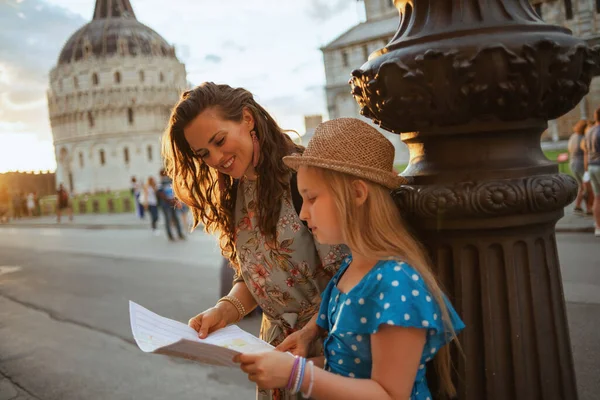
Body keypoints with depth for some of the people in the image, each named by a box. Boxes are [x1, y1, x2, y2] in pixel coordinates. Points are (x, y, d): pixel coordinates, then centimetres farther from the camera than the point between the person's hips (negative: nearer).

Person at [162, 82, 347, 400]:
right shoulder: (234, 195, 5)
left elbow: (347, 273, -17)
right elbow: (252, 274, 8)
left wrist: (311, 331, -26)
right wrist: (226, 310, -9)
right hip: (277, 341, 6)